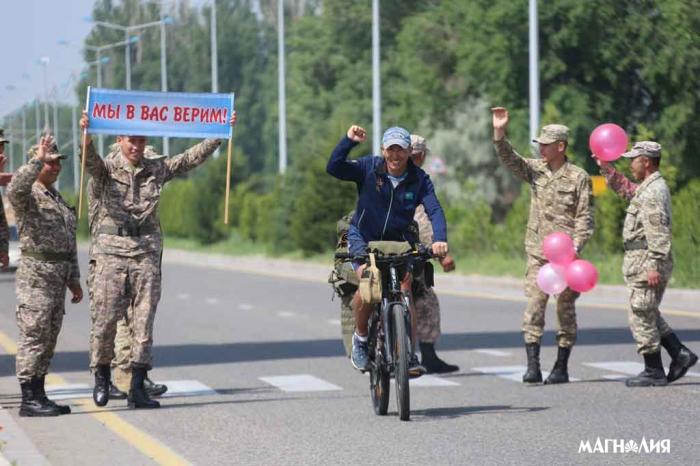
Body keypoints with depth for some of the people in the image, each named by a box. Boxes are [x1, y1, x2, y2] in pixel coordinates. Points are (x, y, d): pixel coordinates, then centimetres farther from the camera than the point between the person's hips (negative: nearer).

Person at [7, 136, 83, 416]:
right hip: (35, 274, -9)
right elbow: (14, 189, -33)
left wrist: (74, 280, 22)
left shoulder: (57, 199, 20)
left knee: (49, 339, 10)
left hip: (59, 276, 9)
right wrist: (37, 160, -30)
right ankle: (29, 400, -8)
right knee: (34, 336, -9)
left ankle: (39, 395, 16)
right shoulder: (28, 195, -5)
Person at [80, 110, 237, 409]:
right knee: (106, 318, -2)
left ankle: (137, 388, 3)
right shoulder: (106, 169, 2)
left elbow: (193, 157, 11)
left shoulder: (157, 169, 12)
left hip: (147, 253, 3)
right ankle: (102, 377, 17)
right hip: (112, 251, -3)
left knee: (144, 321, 0)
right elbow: (90, 160, -19)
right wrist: (86, 136, -40)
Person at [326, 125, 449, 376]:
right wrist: (349, 140, -39)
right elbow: (333, 168, -24)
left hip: (398, 240, 2)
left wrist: (440, 240, -37)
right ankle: (360, 337, -3)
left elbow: (435, 210, -19)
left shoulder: (419, 179, -8)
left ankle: (410, 355, -4)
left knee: (407, 290, -14)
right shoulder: (369, 167, -11)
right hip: (363, 237, -2)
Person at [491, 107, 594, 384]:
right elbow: (510, 160, -6)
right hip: (538, 252, 3)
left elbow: (585, 218, -5)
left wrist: (575, 247, -16)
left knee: (565, 309, 4)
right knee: (534, 307, -6)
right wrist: (499, 133, -20)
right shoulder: (535, 169, 8)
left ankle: (561, 368, 11)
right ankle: (532, 366, -7)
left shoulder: (578, 177, -3)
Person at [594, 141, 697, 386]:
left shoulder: (653, 191, -17)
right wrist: (606, 168, 35)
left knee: (641, 316, -4)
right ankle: (680, 354, 11)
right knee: (649, 315, 16)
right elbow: (626, 189, 38)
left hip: (645, 261, -10)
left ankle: (653, 372, 1)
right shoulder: (647, 187, 16)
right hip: (645, 262, 10)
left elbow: (658, 231, -24)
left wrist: (654, 266, -28)